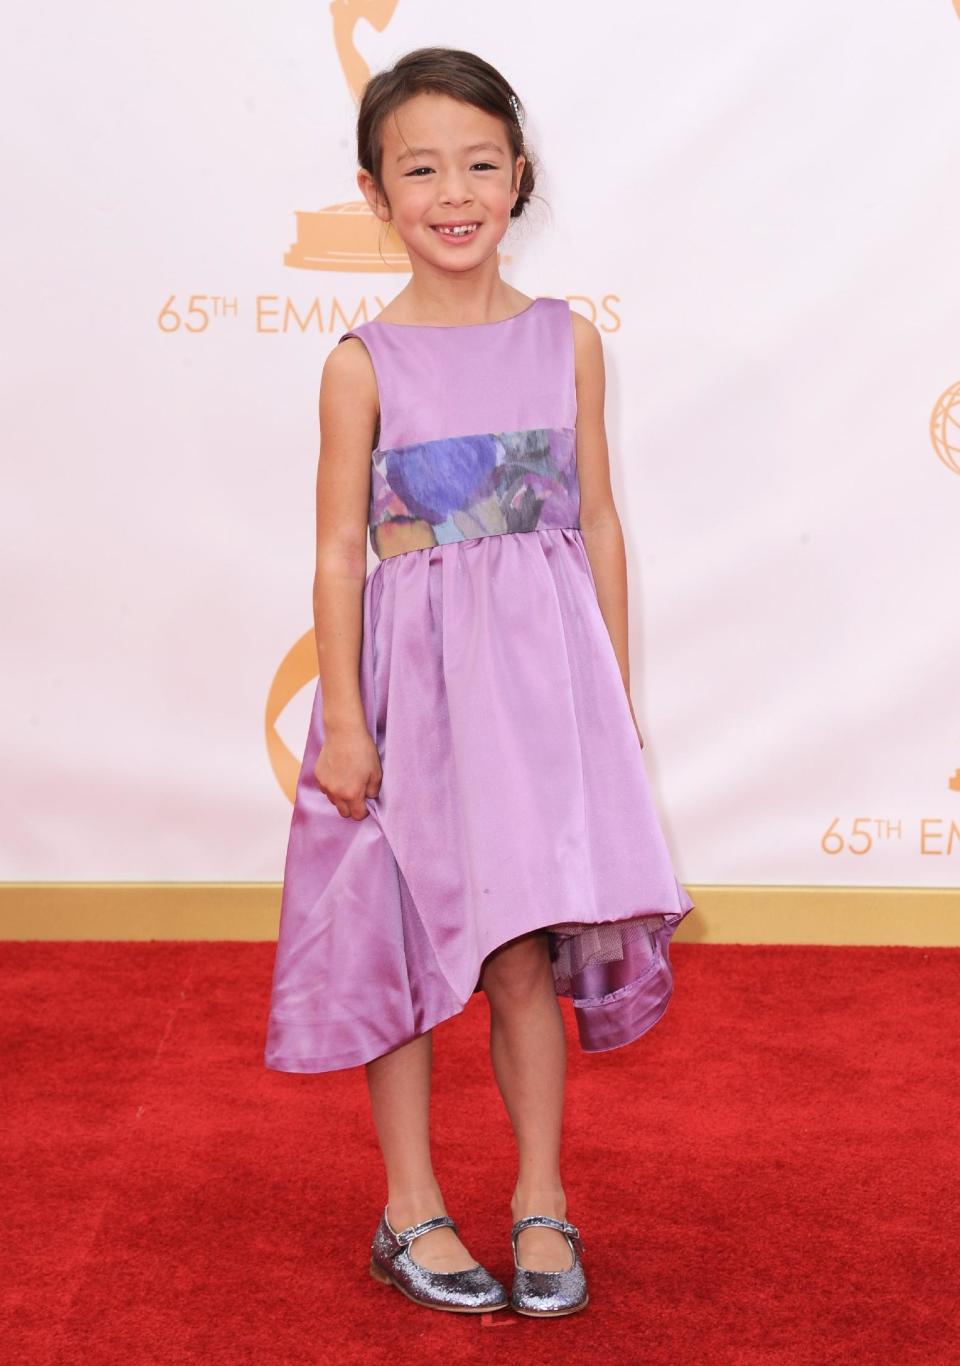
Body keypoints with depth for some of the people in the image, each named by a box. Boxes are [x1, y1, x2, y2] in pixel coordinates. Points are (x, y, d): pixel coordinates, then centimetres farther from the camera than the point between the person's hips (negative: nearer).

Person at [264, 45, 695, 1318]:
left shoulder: (569, 339, 2)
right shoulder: (365, 363, -5)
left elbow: (597, 522, 7)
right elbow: (340, 548, -4)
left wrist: (616, 691, 7)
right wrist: (342, 717, -8)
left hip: (542, 665, 1)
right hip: (412, 668, -1)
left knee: (523, 949, 2)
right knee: (402, 943, 7)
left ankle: (541, 1197, 19)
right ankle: (412, 1205, 21)